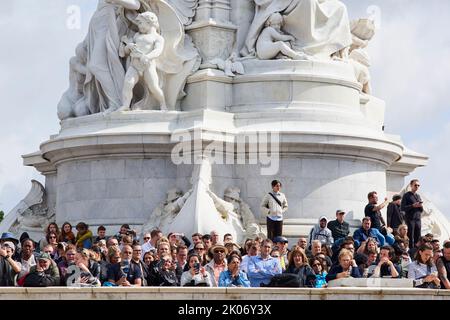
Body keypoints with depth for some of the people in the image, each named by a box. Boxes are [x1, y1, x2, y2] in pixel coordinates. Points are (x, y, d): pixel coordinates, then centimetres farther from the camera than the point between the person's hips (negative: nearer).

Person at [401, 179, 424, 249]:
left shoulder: (418, 196, 20)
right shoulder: (406, 195, 2)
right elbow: (402, 208, -7)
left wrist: (421, 206, -1)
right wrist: (413, 206, -16)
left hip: (418, 219, 6)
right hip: (410, 219, -6)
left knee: (418, 238, 2)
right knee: (410, 238, -8)